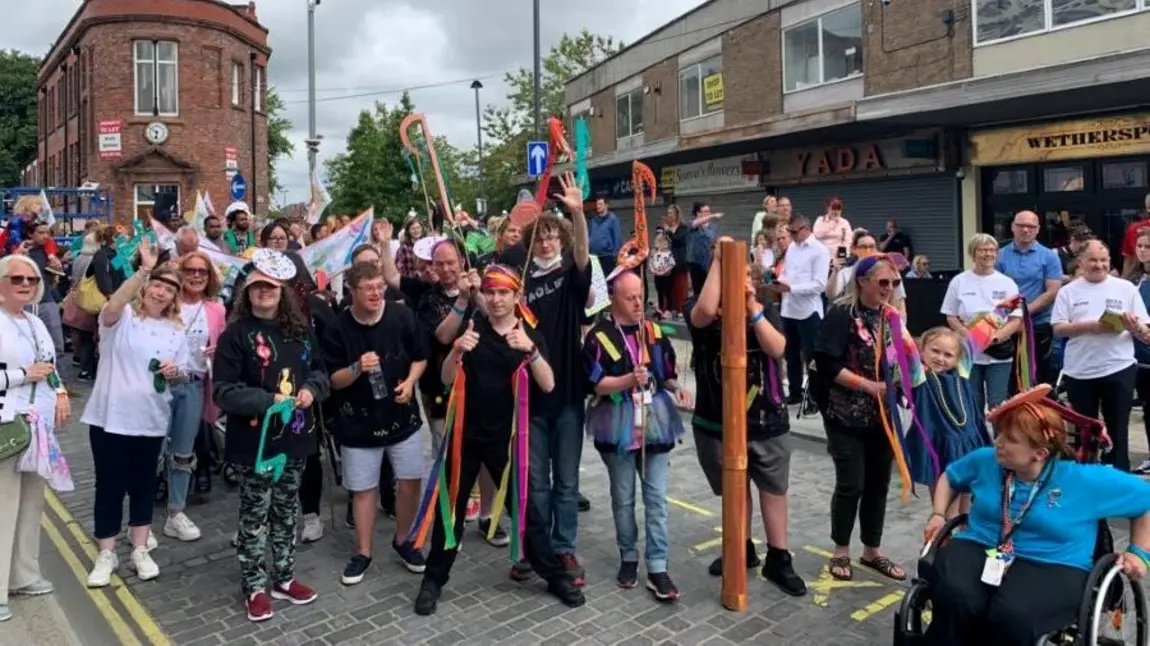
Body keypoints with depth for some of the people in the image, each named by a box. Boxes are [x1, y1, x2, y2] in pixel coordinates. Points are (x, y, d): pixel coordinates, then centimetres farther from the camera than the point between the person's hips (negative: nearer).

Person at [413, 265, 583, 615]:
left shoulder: (531, 335, -3)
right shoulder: (472, 327, -3)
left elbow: (548, 386, -15)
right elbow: (447, 379, -7)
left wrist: (530, 350, -31)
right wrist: (457, 350, -26)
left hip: (506, 435, 0)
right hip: (467, 432, 0)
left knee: (525, 506, 6)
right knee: (450, 506, 8)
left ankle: (556, 575, 21)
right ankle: (434, 579, 24)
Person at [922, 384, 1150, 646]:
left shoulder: (1085, 480, -6)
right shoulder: (984, 460, 5)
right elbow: (950, 477, 25)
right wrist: (938, 514, 12)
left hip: (1052, 567, -2)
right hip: (978, 549, 3)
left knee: (1011, 618, -36)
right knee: (955, 601, -33)